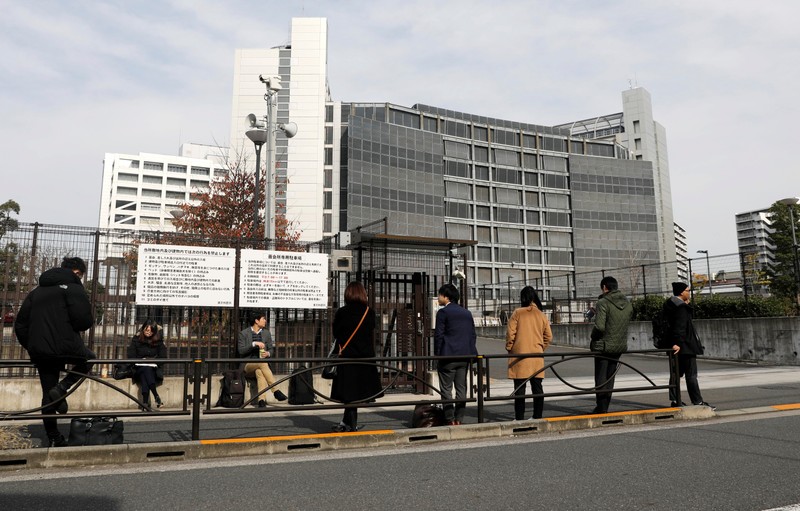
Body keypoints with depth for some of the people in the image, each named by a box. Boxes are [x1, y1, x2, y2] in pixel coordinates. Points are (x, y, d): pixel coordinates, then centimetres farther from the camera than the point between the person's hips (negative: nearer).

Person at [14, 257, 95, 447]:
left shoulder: (37, 291, 20)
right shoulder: (74, 287, -3)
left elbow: (20, 324, 18)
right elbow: (83, 320, -15)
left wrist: (31, 347, 25)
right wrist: (90, 321, 8)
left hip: (39, 352, 6)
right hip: (65, 347, -6)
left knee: (48, 395, 16)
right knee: (89, 358, 25)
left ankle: (54, 439, 19)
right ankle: (62, 388, 2)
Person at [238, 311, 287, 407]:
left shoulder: (266, 333, 18)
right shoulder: (243, 333, 4)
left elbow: (271, 349, 20)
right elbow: (241, 351, -6)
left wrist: (268, 353, -4)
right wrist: (254, 344, -17)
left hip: (262, 364, 3)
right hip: (248, 365, -3)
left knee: (259, 372, -36)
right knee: (262, 363, -37)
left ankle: (261, 400, -47)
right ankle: (276, 391, -39)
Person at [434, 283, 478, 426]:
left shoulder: (443, 312, -7)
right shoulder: (467, 313, 13)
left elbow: (438, 335, -10)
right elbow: (473, 335, 13)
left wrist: (437, 354, -1)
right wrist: (469, 353, 17)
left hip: (448, 356, -6)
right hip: (464, 356, 6)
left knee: (446, 388, 1)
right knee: (461, 388, 9)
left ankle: (450, 420, -1)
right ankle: (459, 419, 12)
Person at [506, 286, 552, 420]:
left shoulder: (518, 313, -6)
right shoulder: (542, 315, 5)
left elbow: (510, 333, -9)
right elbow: (549, 336, 6)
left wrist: (509, 349, 5)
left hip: (519, 355, -4)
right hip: (537, 357, 4)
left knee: (520, 389, 1)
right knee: (537, 388, 11)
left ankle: (519, 418, 3)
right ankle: (538, 417, 15)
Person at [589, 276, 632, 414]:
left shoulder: (603, 303, -16)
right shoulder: (628, 304, 6)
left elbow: (600, 326, -24)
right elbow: (627, 324, 9)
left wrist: (593, 336, -6)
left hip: (603, 345, -6)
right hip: (620, 345, 6)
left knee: (601, 377, 4)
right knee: (610, 377, 15)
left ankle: (601, 407, 5)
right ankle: (604, 407, 20)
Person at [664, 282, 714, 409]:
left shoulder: (670, 304, 13)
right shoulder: (681, 307, -16)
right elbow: (679, 327, -23)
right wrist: (678, 343, -27)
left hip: (676, 345, 10)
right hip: (684, 346, -10)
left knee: (676, 372, 11)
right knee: (691, 373, -4)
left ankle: (674, 400, 15)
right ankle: (697, 401, 1)